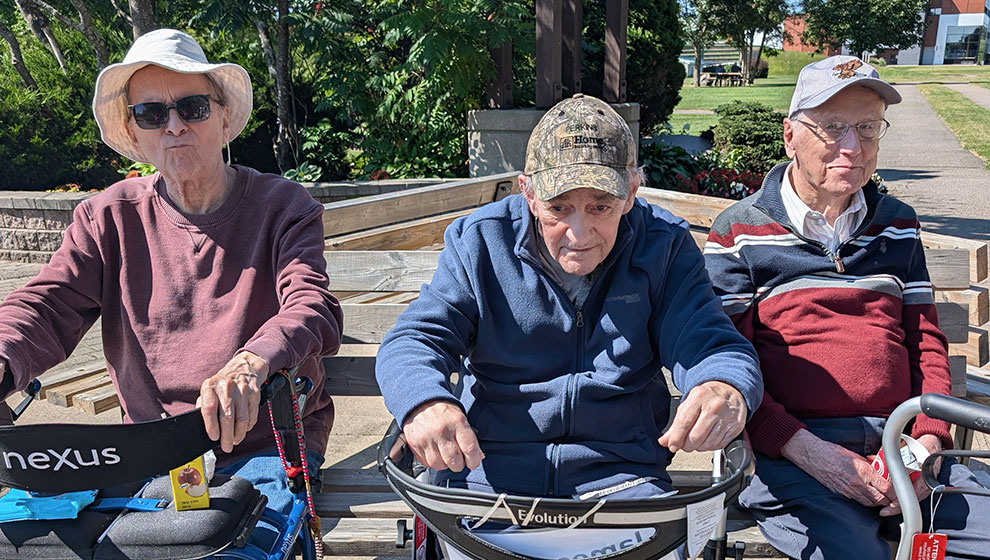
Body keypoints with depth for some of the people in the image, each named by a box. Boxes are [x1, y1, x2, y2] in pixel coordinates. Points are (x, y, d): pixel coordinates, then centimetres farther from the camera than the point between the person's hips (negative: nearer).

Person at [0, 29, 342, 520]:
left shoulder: (283, 206, -2)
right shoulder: (109, 217, 7)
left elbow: (312, 309, -18)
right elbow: (46, 304, -5)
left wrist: (250, 364, -42)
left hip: (263, 446, -3)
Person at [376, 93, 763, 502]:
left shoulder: (664, 249, -2)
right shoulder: (479, 243, -3)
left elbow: (710, 343, -9)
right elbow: (414, 340, -7)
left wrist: (725, 388, -36)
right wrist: (423, 402, -32)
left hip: (620, 472, 0)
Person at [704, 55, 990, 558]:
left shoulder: (898, 226, 18)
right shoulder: (738, 231, 3)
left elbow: (925, 341, 18)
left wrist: (927, 441, -1)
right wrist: (806, 449, -14)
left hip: (898, 444, 5)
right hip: (791, 452, -5)